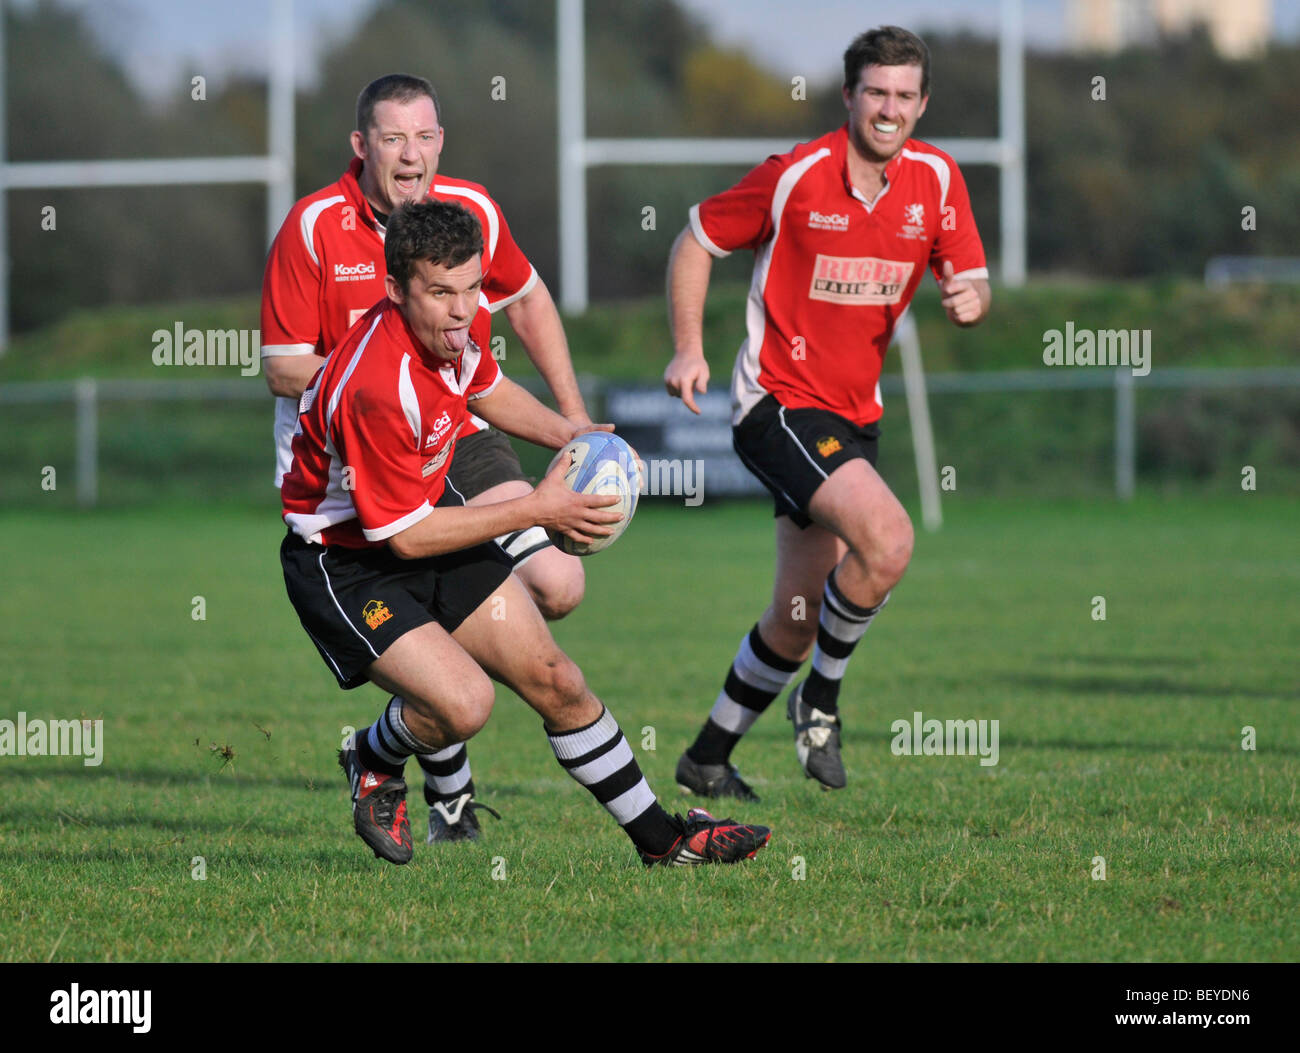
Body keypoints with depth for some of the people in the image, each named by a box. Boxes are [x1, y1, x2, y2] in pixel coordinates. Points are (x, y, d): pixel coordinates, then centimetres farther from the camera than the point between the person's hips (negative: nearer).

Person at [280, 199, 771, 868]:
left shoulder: (448, 326, -9)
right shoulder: (377, 388, -35)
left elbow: (484, 388, 17)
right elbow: (405, 535, -27)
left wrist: (566, 434, 0)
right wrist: (536, 510, -22)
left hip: (431, 516, 8)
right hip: (348, 564, -8)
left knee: (553, 679, 7)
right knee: (463, 703, -25)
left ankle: (661, 838, 20)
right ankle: (374, 762, 9)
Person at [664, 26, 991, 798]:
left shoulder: (937, 178, 1)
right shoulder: (796, 176, -12)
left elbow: (970, 278, 6)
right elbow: (698, 241, -1)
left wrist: (973, 296, -19)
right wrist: (689, 349, -11)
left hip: (855, 414, 6)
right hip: (779, 402, -6)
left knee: (800, 616, 11)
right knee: (888, 538, -27)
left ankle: (709, 758, 29)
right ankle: (822, 698, -6)